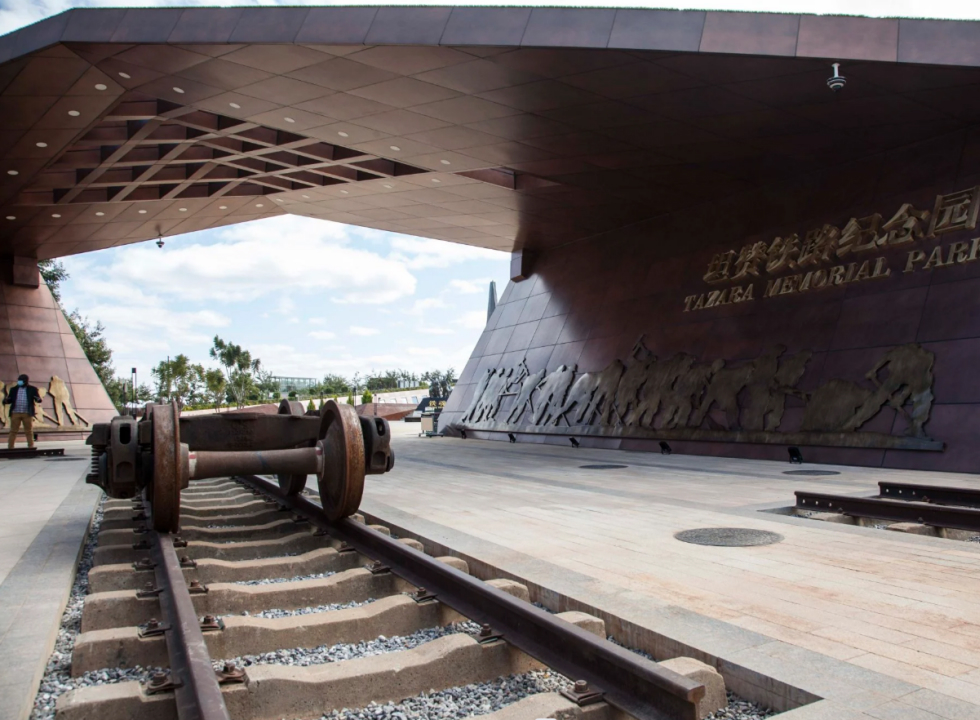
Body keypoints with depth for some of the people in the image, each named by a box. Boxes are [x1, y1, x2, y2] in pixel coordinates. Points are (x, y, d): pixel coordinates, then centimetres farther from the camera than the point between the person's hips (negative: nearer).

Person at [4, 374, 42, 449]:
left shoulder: (32, 389, 4)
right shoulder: (14, 389, 10)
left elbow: (38, 399, -2)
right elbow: (9, 400, 10)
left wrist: (38, 400, -25)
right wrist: (5, 401, -12)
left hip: (27, 413, -2)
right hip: (15, 413, 2)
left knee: (29, 431, 4)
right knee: (13, 431, 2)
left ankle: (31, 447, 9)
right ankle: (10, 447, 5)